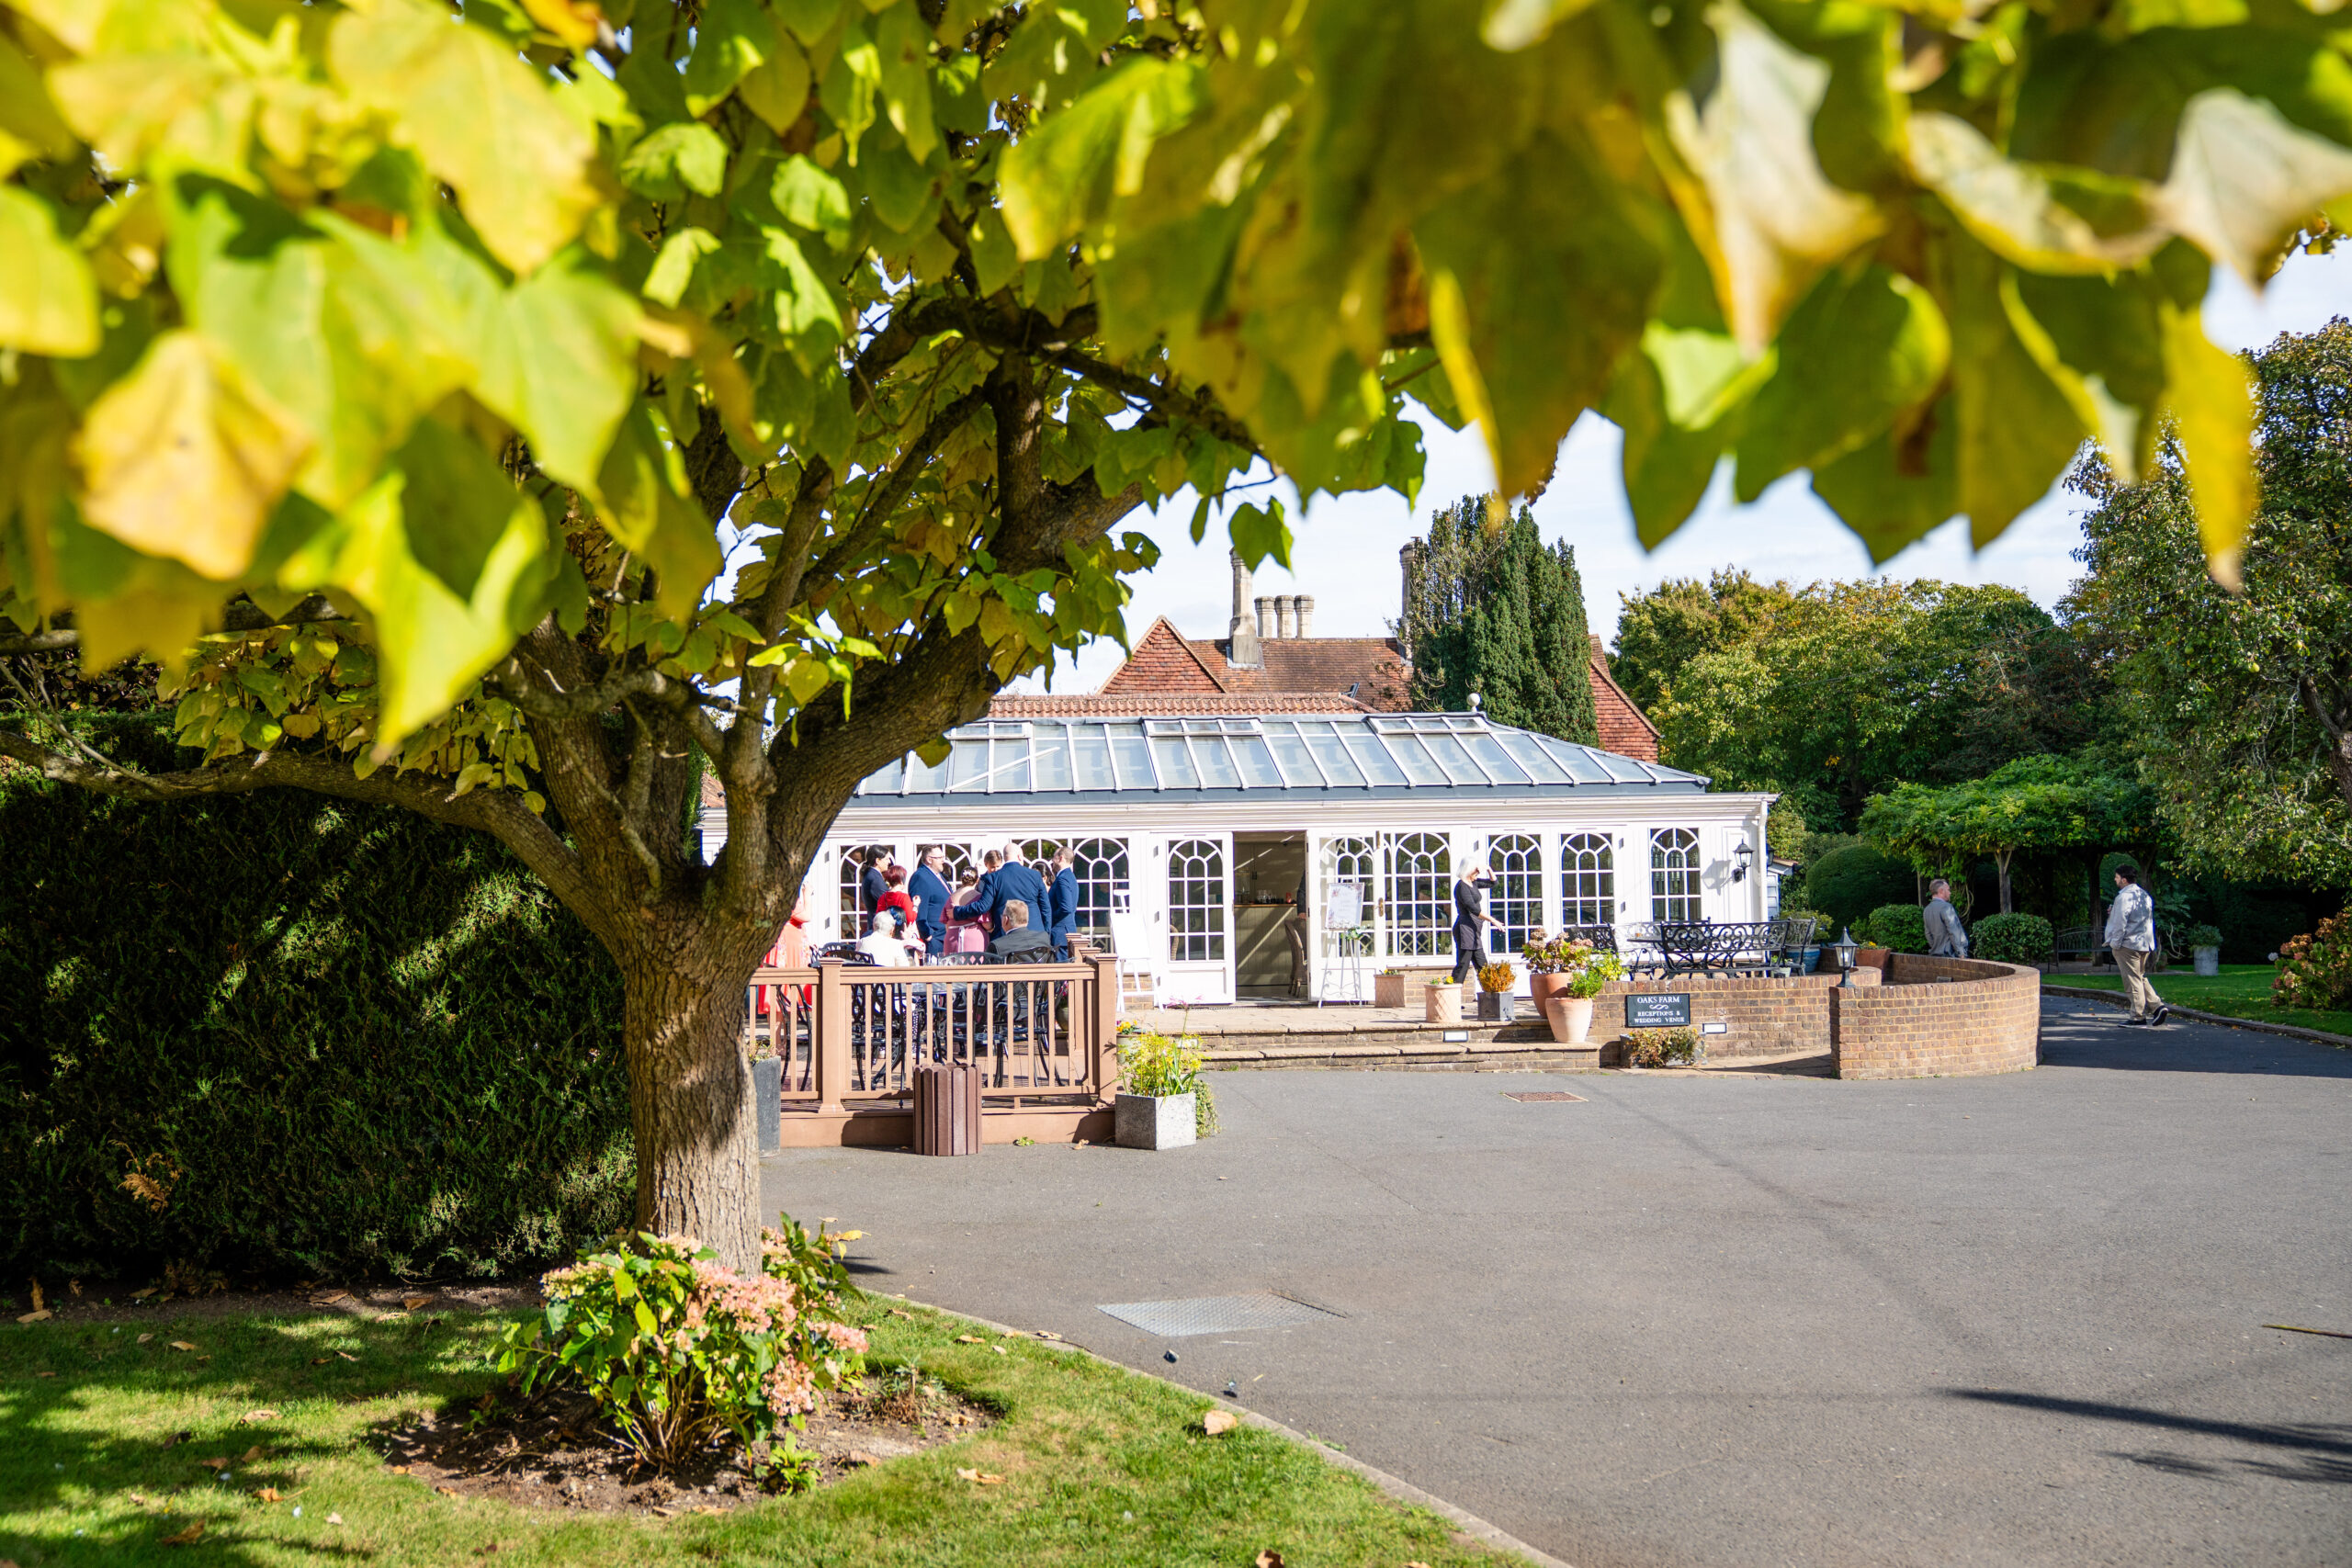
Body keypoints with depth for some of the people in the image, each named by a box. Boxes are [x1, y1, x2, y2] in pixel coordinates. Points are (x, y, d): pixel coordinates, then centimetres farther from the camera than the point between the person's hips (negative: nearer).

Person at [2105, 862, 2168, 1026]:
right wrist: (2114, 911, 22)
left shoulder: (2124, 897, -15)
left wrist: (2115, 944, -12)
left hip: (2128, 945, -9)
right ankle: (2157, 1006, 6)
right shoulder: (2144, 895, 13)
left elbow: (2120, 922, -18)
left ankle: (2138, 1017, -2)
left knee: (2133, 981, -3)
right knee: (2141, 978, 19)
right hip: (2145, 945, 9)